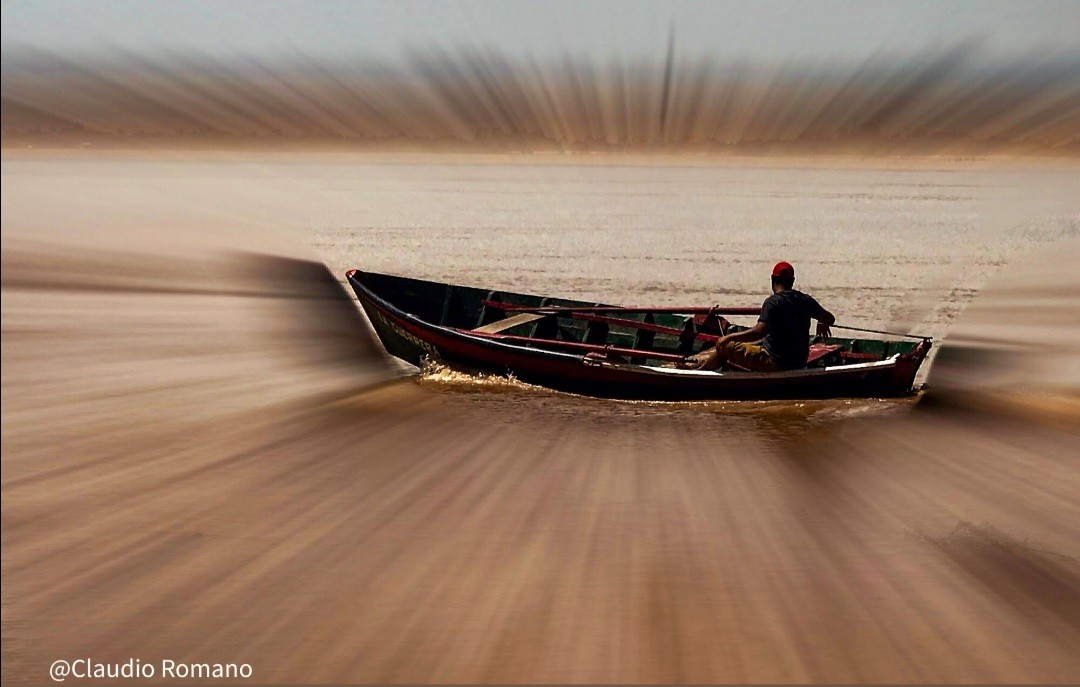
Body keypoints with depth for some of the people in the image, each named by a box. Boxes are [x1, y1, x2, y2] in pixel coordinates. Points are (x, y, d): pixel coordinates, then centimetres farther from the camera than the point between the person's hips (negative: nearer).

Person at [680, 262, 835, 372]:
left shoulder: (772, 302, -18)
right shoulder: (805, 300, 2)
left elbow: (760, 331, -30)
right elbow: (830, 319, 11)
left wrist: (729, 337, -21)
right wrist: (822, 324, 35)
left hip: (775, 364, -8)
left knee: (724, 346, 3)